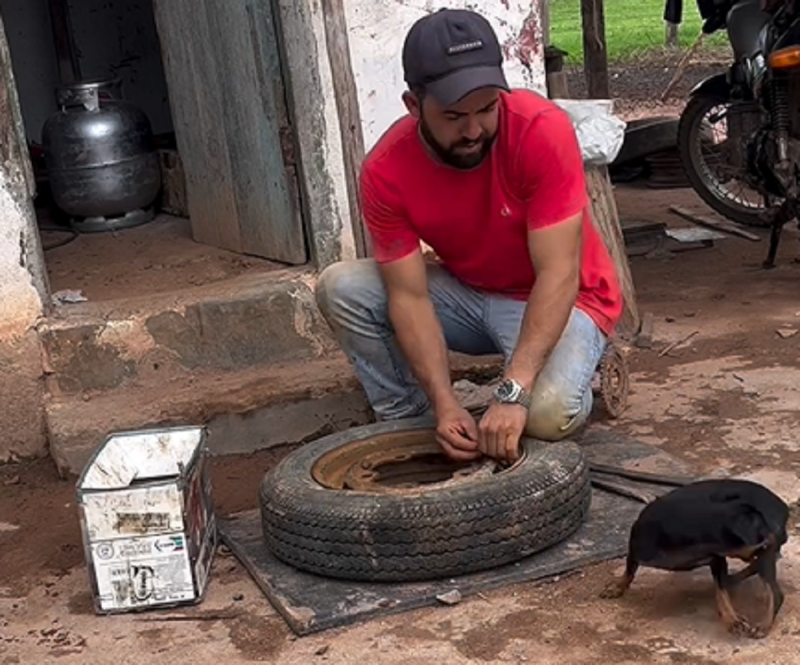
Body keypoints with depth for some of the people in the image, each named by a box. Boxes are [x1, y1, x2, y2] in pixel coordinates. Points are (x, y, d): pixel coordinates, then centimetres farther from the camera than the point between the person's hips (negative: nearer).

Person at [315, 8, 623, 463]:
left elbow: (558, 275, -31)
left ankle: (575, 377, 4)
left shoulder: (542, 131, -29)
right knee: (341, 287, -16)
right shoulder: (386, 171, -19)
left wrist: (513, 393, -40)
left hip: (557, 300, -4)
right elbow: (409, 296, -19)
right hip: (467, 294, 4)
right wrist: (445, 404, -33)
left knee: (546, 412, -33)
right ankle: (407, 423, 1)